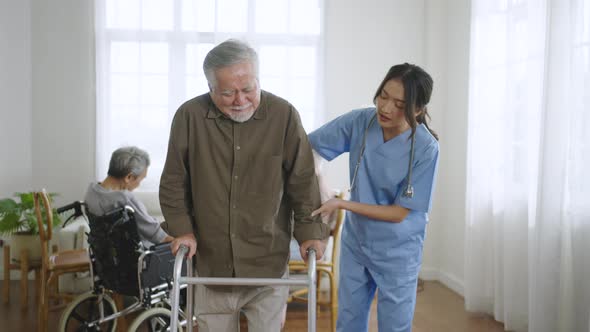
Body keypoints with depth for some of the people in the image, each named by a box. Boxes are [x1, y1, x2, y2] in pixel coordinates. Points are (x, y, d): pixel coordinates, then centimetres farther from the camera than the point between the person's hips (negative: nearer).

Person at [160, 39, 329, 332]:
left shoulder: (284, 115, -8)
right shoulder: (189, 116, -6)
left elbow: (303, 179, -1)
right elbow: (174, 183, 3)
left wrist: (309, 230, -5)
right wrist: (182, 228, -2)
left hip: (268, 264, -1)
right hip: (212, 264, 1)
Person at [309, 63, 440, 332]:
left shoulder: (425, 148, -22)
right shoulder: (360, 122, -14)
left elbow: (400, 213, -18)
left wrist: (342, 204, -21)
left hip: (397, 252, -3)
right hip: (355, 242, 4)